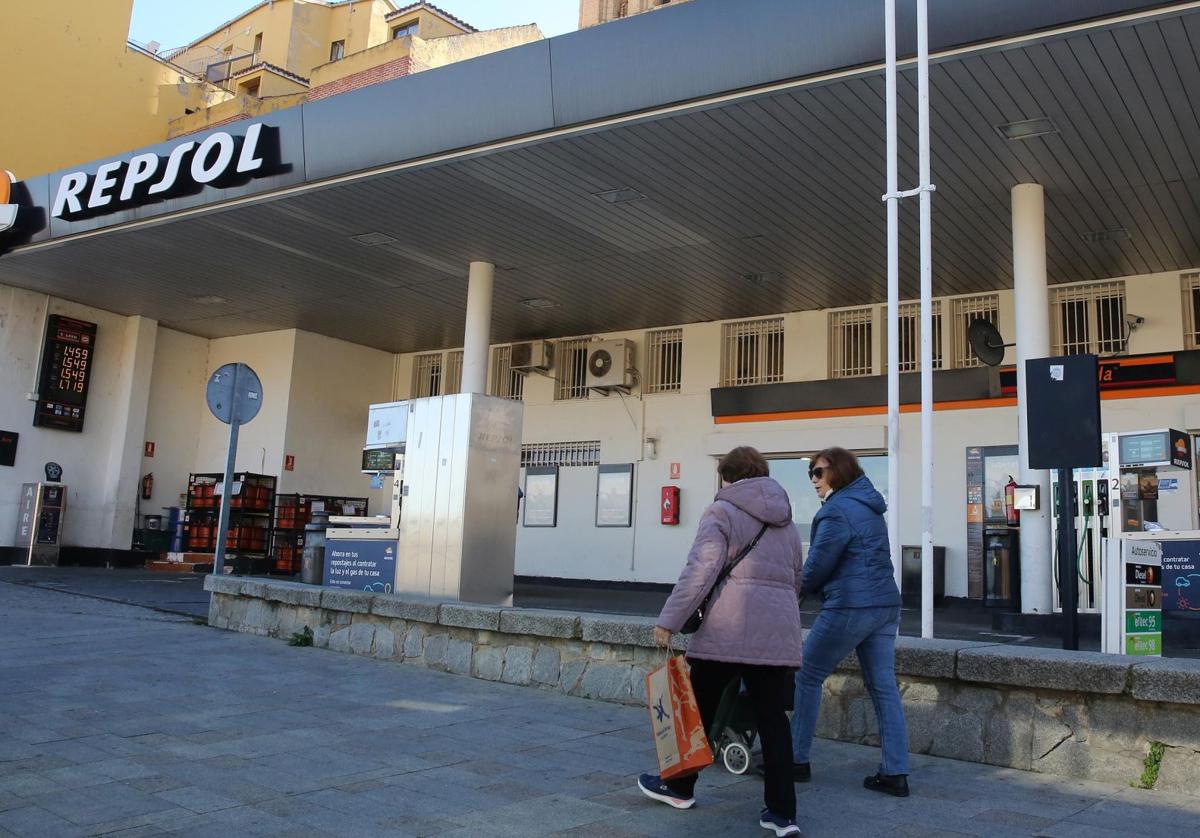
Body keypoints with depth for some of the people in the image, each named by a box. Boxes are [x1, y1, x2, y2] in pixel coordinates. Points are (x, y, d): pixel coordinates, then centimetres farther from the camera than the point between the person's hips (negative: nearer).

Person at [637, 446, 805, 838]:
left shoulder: (721, 512, -2)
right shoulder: (786, 522, 20)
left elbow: (700, 571, -12)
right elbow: (795, 580, 26)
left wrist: (669, 621, -10)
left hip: (726, 630, -5)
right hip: (777, 633, 6)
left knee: (699, 710, 11)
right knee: (773, 720, 6)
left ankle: (679, 787, 27)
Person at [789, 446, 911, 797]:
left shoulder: (837, 510, -13)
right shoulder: (870, 507, 16)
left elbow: (817, 567, -10)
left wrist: (796, 591, 10)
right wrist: (808, 585, 16)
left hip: (849, 607, -9)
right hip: (885, 604, 9)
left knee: (808, 677, 5)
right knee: (884, 686, 8)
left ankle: (797, 760, 11)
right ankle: (896, 773, 8)